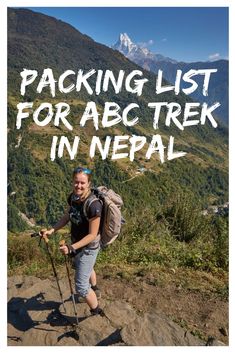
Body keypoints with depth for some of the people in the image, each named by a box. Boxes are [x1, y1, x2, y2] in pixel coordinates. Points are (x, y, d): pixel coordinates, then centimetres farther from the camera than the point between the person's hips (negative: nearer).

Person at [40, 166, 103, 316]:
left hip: (88, 247, -8)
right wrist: (52, 230, -9)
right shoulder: (73, 197, -11)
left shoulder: (93, 205, -34)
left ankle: (97, 313, 28)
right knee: (87, 268, 34)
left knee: (81, 286, 1)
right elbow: (66, 217, 4)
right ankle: (95, 290, 65)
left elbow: (92, 235, -27)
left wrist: (71, 248, -32)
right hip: (77, 243, 8)